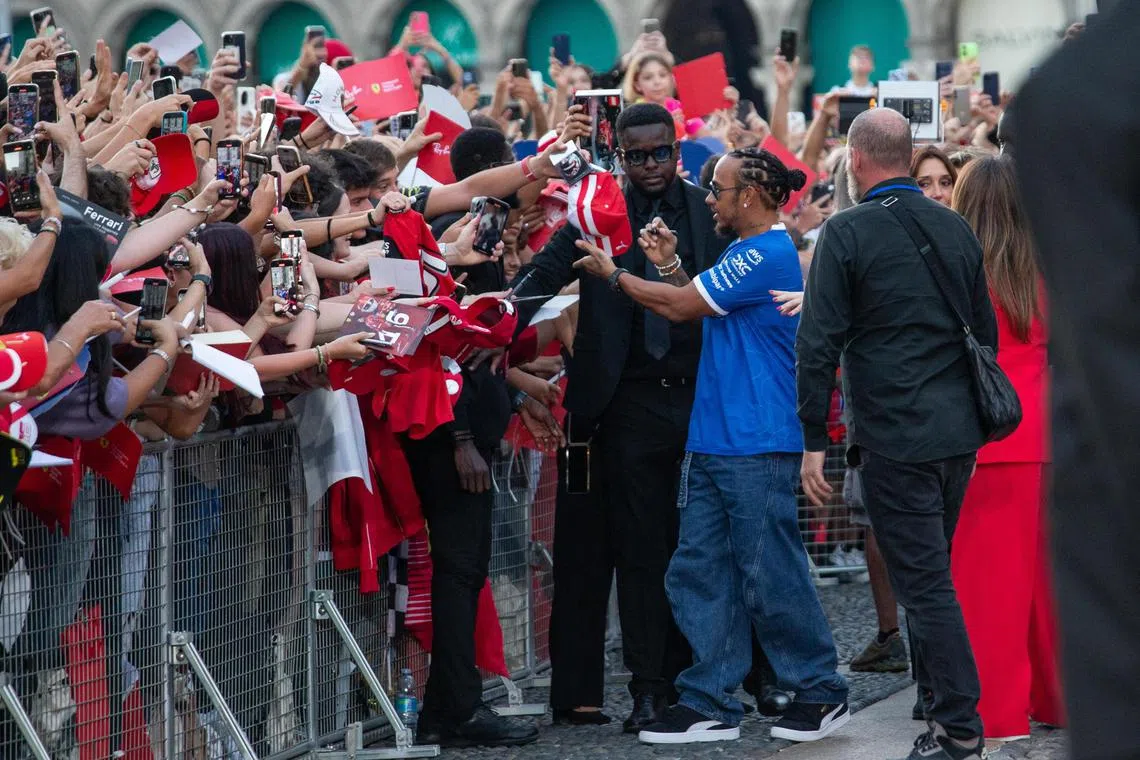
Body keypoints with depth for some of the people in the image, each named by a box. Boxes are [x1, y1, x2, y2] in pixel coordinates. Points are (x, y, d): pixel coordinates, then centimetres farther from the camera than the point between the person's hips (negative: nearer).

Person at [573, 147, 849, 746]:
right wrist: (668, 265, 8)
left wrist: (613, 274, -1)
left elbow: (682, 307, -13)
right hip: (713, 443, 10)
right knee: (698, 573, 6)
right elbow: (698, 307, 20)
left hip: (756, 448, -10)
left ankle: (820, 693, 9)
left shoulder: (767, 255, -15)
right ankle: (710, 703, 9)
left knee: (770, 576, -3)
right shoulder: (745, 253, 18)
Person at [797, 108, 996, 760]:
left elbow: (819, 345, -12)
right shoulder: (956, 230, 8)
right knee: (933, 575, 19)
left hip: (895, 438, -6)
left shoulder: (847, 234, -10)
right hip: (959, 434, 6)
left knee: (925, 583, -3)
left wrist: (814, 442, -6)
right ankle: (940, 701, 28)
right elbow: (986, 333, 16)